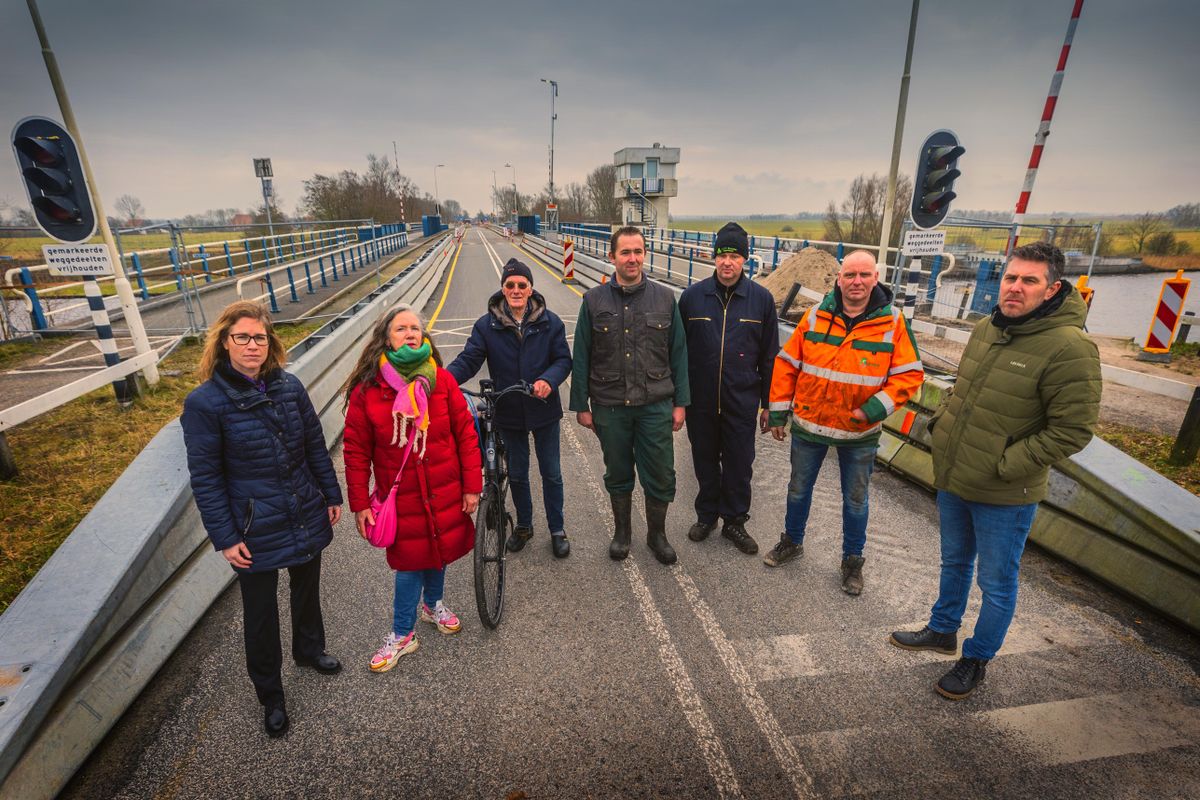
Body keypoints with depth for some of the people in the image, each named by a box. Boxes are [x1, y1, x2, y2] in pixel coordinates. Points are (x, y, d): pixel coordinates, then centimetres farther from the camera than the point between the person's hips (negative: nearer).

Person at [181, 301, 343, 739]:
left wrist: (332, 496, 7)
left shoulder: (289, 386, -4)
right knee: (261, 613, 14)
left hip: (307, 518, 4)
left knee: (307, 589, 24)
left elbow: (316, 445, 4)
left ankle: (309, 649, 53)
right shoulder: (204, 402, -14)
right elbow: (205, 477, -11)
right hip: (256, 530, -3)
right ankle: (271, 697, 37)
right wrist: (225, 538, -11)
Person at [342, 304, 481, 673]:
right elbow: (356, 451, -4)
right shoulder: (366, 390, -10)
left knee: (439, 549, 20)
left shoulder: (442, 380, -8)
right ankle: (402, 635, 34)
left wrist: (472, 486, -3)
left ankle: (433, 604, 50)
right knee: (410, 560, 9)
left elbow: (466, 434, -4)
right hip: (401, 497, -2)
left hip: (444, 492, 2)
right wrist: (359, 504, -3)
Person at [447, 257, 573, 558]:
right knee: (517, 473, 18)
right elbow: (469, 359, -11)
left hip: (544, 410, -1)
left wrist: (549, 379, -26)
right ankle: (524, 525, 40)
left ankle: (557, 530, 31)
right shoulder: (486, 325, -6)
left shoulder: (549, 322, -6)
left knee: (551, 473, 11)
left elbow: (563, 359, -4)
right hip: (508, 413, 1)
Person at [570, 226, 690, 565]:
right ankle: (622, 531, 38)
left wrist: (680, 402, 1)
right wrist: (581, 405, 0)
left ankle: (657, 534, 33)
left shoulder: (665, 298, 0)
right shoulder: (594, 300, -2)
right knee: (618, 475, 16)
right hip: (609, 407, 0)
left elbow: (678, 354, 3)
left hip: (656, 406, 1)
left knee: (661, 476, 8)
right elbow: (581, 357, 1)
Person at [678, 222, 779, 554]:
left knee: (739, 465, 11)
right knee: (705, 462, 15)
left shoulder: (761, 299, -3)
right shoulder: (692, 296, -3)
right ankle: (706, 515, 36)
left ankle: (734, 521, 31)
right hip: (700, 401, 1)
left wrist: (768, 403, 4)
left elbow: (769, 356, 2)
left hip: (742, 402, 0)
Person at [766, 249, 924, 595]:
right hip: (808, 425, 1)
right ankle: (792, 541, 41)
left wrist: (877, 408, -19)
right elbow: (786, 364, -1)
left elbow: (910, 374, -6)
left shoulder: (893, 322, -8)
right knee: (798, 490, 17)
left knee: (855, 500, 15)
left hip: (860, 433, -1)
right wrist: (778, 412, 0)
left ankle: (853, 559, 36)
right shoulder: (816, 316, -5)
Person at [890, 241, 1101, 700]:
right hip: (952, 480, 7)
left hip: (1005, 496, -7)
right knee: (954, 563, 25)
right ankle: (942, 631, 46)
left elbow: (1072, 430, -19)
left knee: (997, 583, 13)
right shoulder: (986, 328, 2)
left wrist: (1005, 467, -20)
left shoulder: (1069, 348, -20)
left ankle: (977, 659, 34)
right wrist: (940, 422, 3)